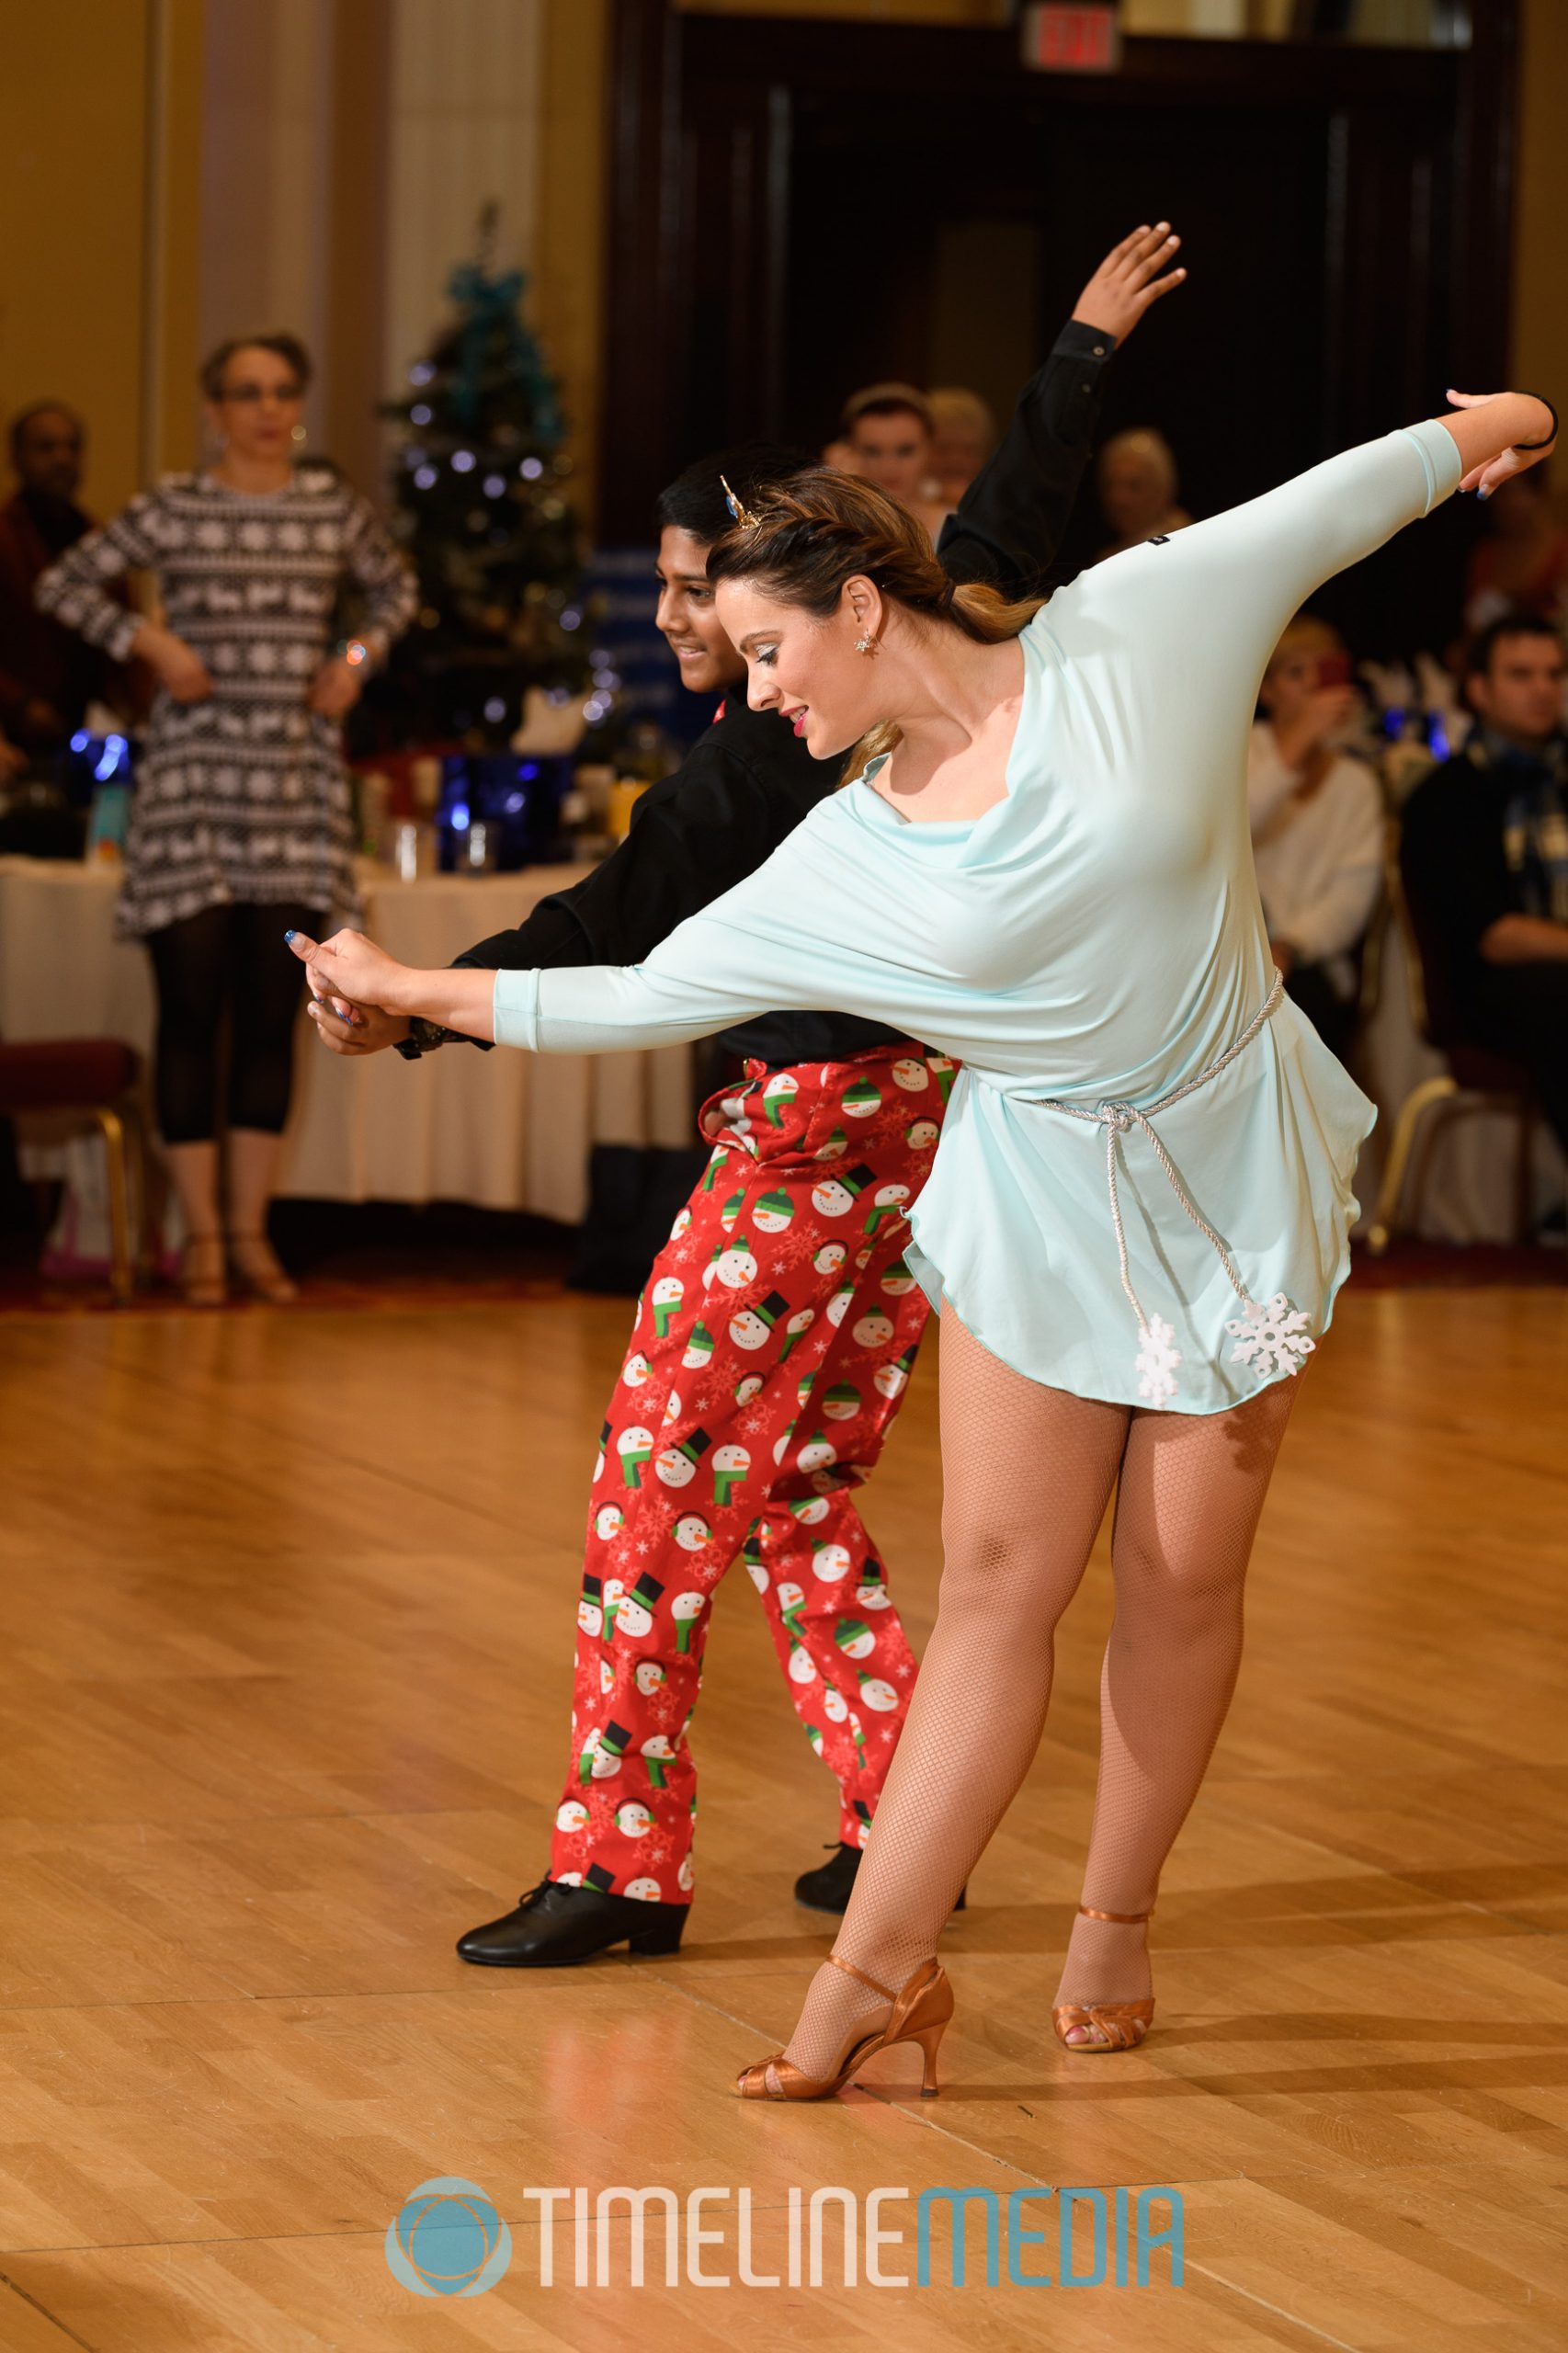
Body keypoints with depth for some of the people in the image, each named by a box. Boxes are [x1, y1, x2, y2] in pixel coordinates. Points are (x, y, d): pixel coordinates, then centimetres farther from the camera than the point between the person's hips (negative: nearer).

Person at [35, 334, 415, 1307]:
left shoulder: (331, 504, 7)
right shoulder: (175, 507, -1)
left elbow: (396, 585, 24)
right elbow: (64, 584, 5)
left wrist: (361, 656, 8)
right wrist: (150, 642, -7)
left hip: (298, 781, 3)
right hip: (194, 777, -3)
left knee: (275, 1012, 4)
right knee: (192, 1007, -2)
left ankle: (252, 1228, 12)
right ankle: (202, 1234, 5)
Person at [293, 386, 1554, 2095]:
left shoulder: (1132, 633, -9)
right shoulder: (845, 860, -4)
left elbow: (1323, 510, 5)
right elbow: (642, 995, 4)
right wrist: (417, 992, 6)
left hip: (1231, 1171, -1)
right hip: (1042, 1198, 1)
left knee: (1184, 1572, 3)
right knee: (999, 1578, -5)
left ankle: (1117, 1921, 20)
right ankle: (877, 1969, -5)